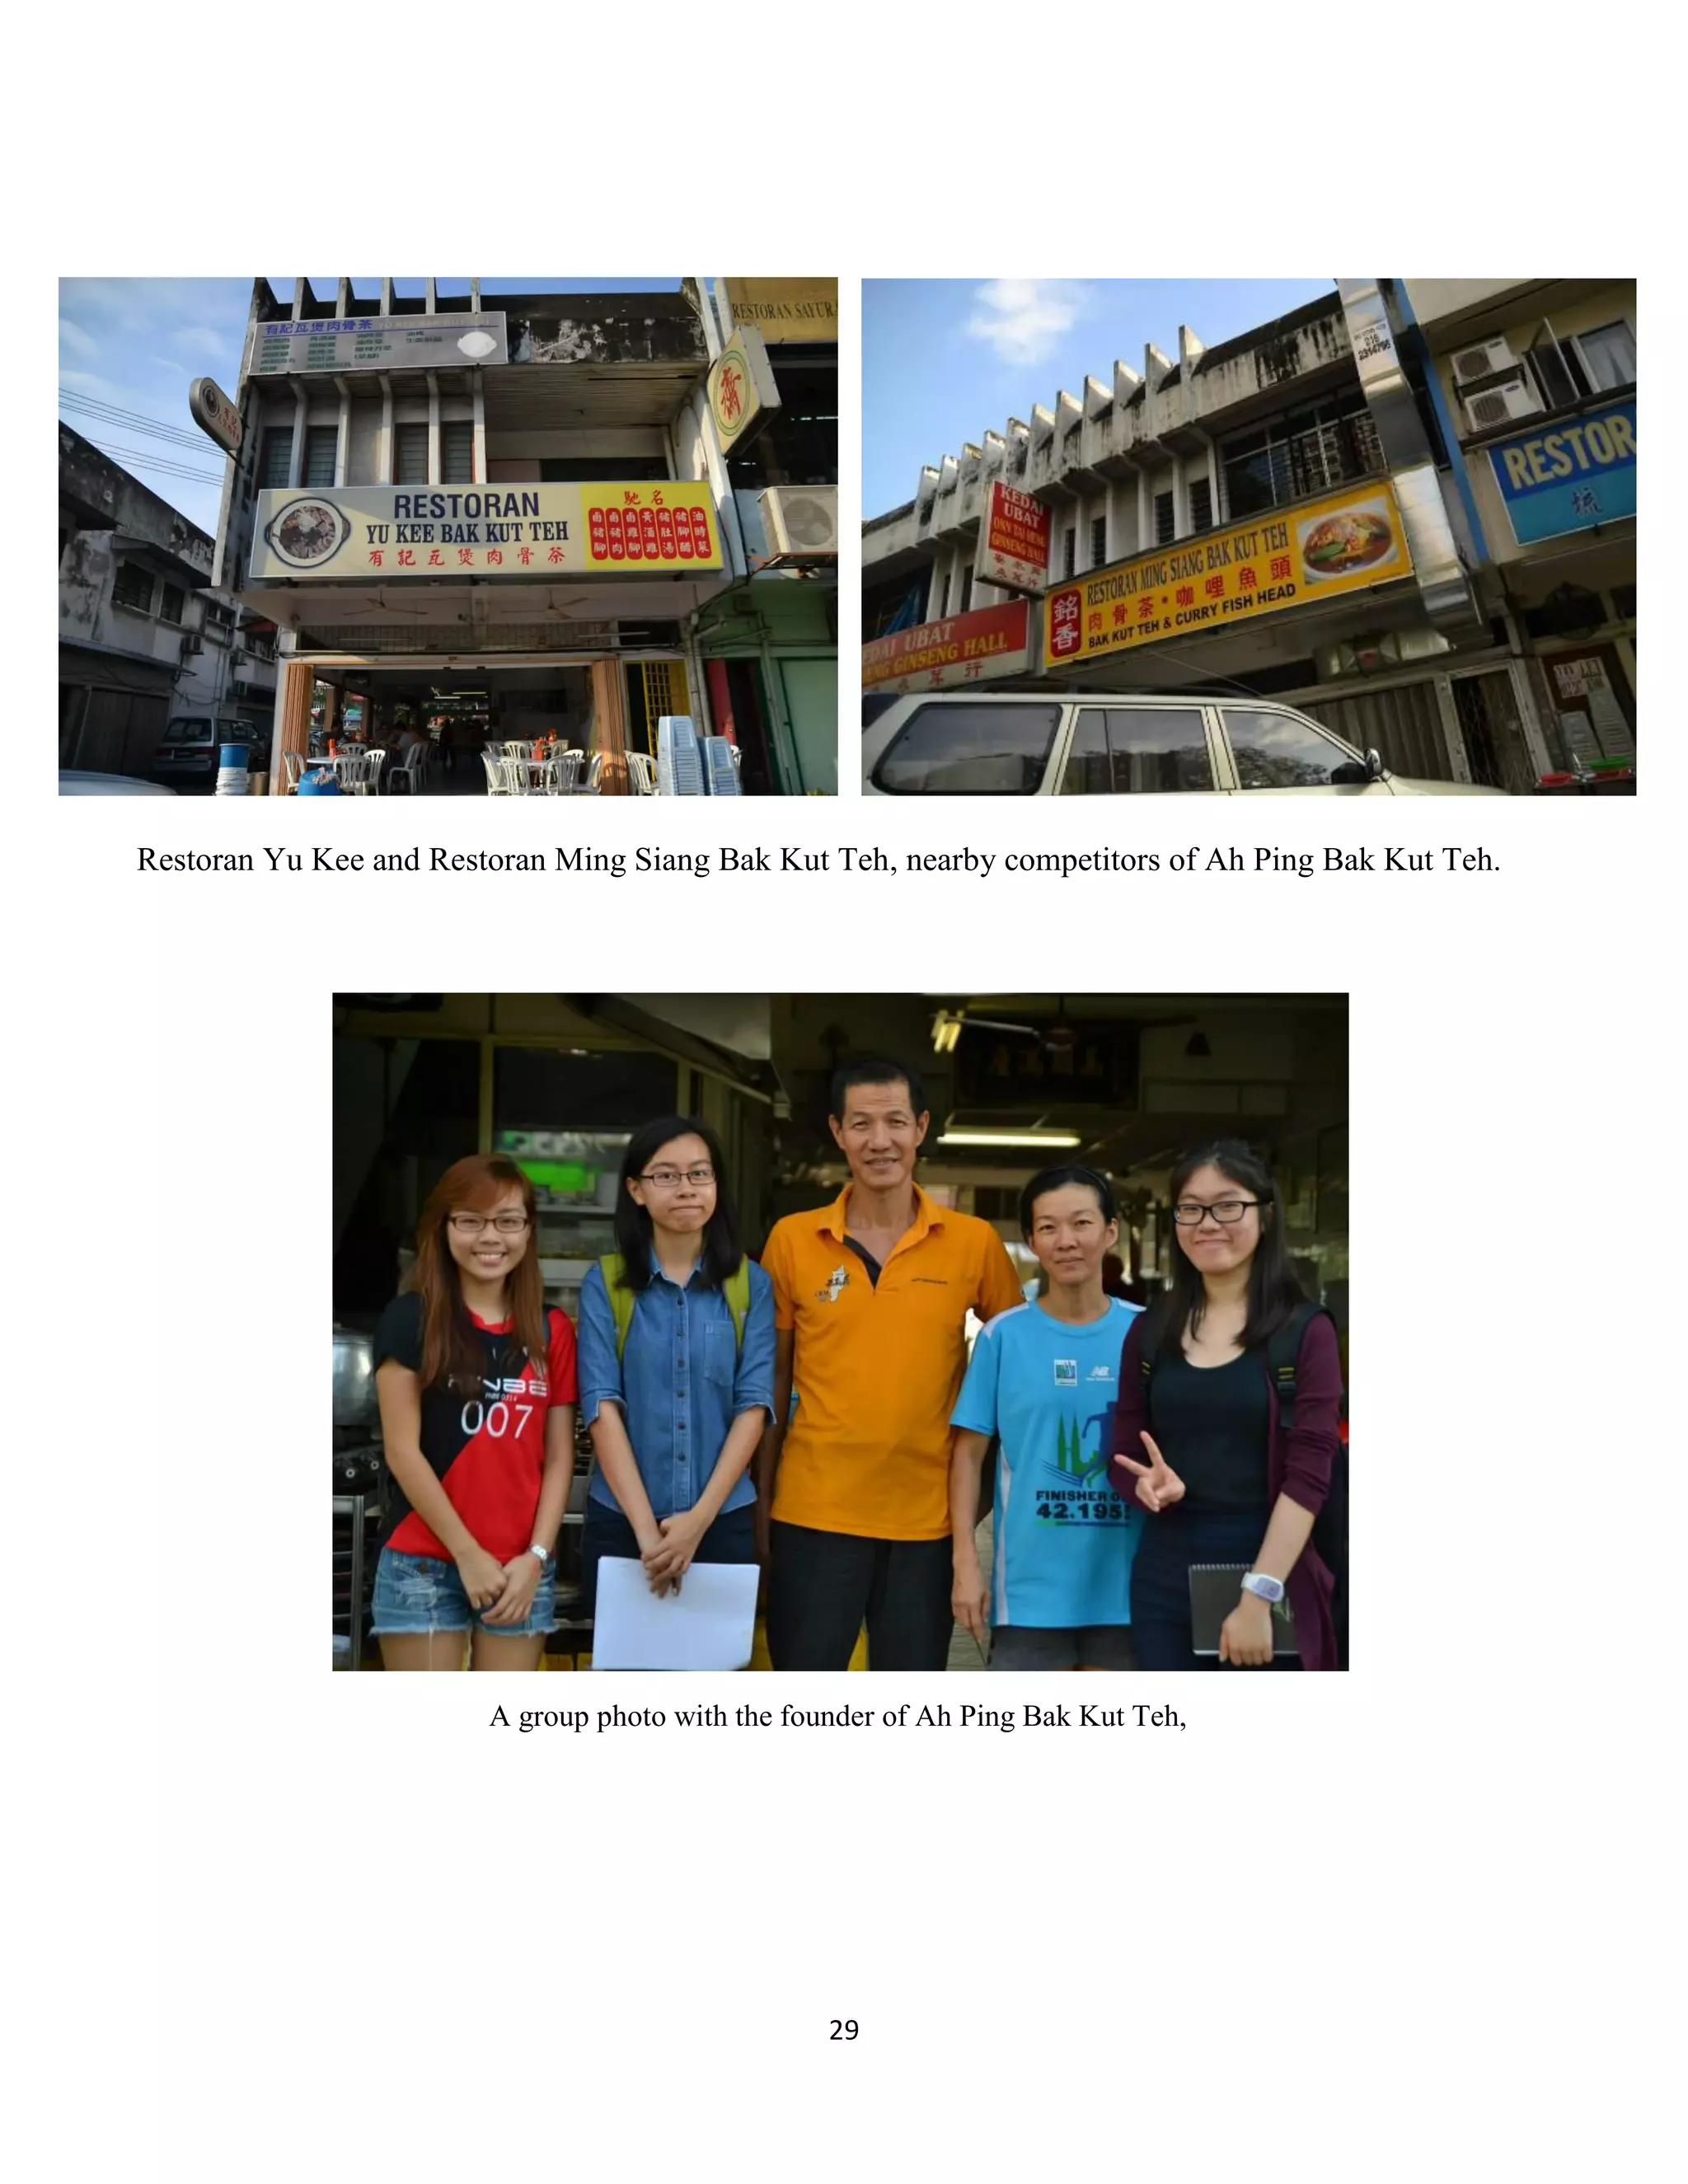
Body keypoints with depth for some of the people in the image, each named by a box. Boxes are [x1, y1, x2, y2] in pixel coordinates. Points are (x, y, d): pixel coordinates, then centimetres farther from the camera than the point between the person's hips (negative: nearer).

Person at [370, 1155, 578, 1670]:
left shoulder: (552, 1331, 7)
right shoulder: (410, 1319, -2)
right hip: (422, 1565, -3)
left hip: (522, 1568, 3)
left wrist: (536, 1556, -3)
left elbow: (559, 1458, 8)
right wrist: (468, 1553, -9)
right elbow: (402, 1450, -6)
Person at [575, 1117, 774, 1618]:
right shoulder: (604, 1284, -1)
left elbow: (753, 1405, -3)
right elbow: (602, 1406, -8)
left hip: (724, 1521, 1)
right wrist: (646, 1527, -15)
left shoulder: (750, 1284, 1)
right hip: (620, 1521, 0)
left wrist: (700, 1517, -12)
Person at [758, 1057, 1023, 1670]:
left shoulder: (974, 1242, -4)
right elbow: (771, 1380, 6)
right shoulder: (791, 1239, -2)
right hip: (813, 1510, 0)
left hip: (927, 1516, 0)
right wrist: (760, 1502, 5)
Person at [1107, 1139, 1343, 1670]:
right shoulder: (1149, 1331, 6)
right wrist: (1151, 1485, -12)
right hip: (1164, 1577, 3)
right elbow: (1123, 1457, 10)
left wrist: (1258, 1595, -17)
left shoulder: (1305, 1332, -3)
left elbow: (1308, 1475, -10)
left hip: (1270, 1575, -3)